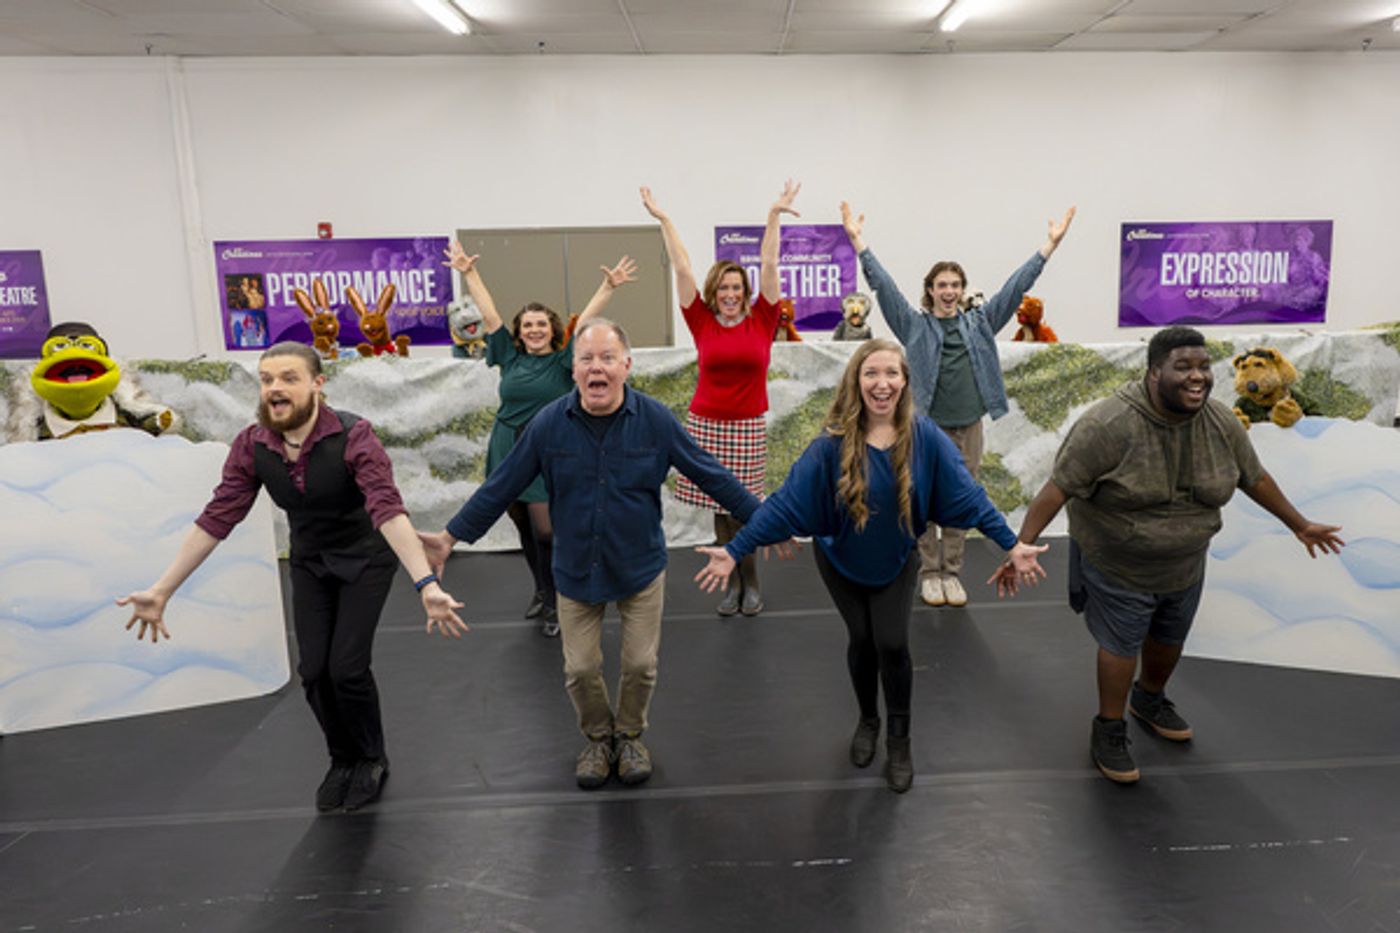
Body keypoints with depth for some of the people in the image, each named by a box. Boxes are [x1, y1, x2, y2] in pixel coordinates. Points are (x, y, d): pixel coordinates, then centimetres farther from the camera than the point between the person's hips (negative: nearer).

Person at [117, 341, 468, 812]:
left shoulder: (354, 436, -30)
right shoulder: (251, 446, -15)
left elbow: (388, 510, -41)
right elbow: (215, 520, -11)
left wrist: (427, 585, -52)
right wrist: (160, 591, -11)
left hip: (365, 559, -4)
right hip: (309, 563, 4)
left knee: (347, 667, -9)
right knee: (314, 670, 0)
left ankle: (371, 759, 20)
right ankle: (343, 759, 28)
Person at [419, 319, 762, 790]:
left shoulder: (655, 420, -15)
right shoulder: (549, 424, -13)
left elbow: (711, 475, -7)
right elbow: (501, 487, -4)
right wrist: (450, 537, -3)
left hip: (641, 567, 0)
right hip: (575, 570, 1)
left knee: (640, 664, 8)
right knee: (580, 669, 8)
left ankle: (630, 735, 38)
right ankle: (598, 738, 37)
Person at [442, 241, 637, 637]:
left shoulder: (563, 359, -2)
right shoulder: (510, 354, 6)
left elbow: (586, 319, -8)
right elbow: (488, 312, 8)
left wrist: (609, 286, -14)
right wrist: (468, 272, 9)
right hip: (508, 453, 4)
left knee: (545, 530, -7)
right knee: (524, 527, 13)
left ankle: (554, 604, 10)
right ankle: (542, 591, 32)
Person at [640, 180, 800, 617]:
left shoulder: (761, 320, 1)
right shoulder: (702, 322, 1)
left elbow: (768, 265, -2)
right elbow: (682, 269, 1)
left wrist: (774, 215, -3)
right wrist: (664, 220, 2)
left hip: (748, 426, -1)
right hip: (705, 424, 1)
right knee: (720, 507, 7)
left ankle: (751, 583, 18)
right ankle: (733, 582, 21)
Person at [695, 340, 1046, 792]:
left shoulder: (924, 436, -20)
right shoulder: (833, 443, -26)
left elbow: (966, 495, -15)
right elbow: (785, 502, -27)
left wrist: (1012, 544, -18)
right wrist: (734, 550, -30)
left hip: (896, 561, 1)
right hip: (843, 560, -1)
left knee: (892, 644, -3)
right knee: (863, 641, 13)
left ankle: (899, 739, 23)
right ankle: (868, 721, 41)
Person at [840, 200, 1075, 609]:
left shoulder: (979, 322, 9)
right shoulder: (915, 325, 2)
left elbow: (1017, 285, 8)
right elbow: (883, 285, -5)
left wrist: (1051, 243, 4)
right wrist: (858, 240, -11)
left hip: (968, 426, 3)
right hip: (926, 425, -2)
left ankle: (952, 573, 20)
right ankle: (929, 573, 16)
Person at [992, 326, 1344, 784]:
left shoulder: (1221, 423, -9)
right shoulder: (1109, 425, -27)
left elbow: (1255, 477, 6)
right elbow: (1057, 488, -26)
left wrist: (1299, 524, 16)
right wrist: (1022, 546, -30)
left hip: (1184, 565, 6)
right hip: (1118, 568, -6)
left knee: (1170, 639, 21)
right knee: (1122, 645, 5)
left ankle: (1150, 699, 48)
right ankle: (1109, 731, 25)